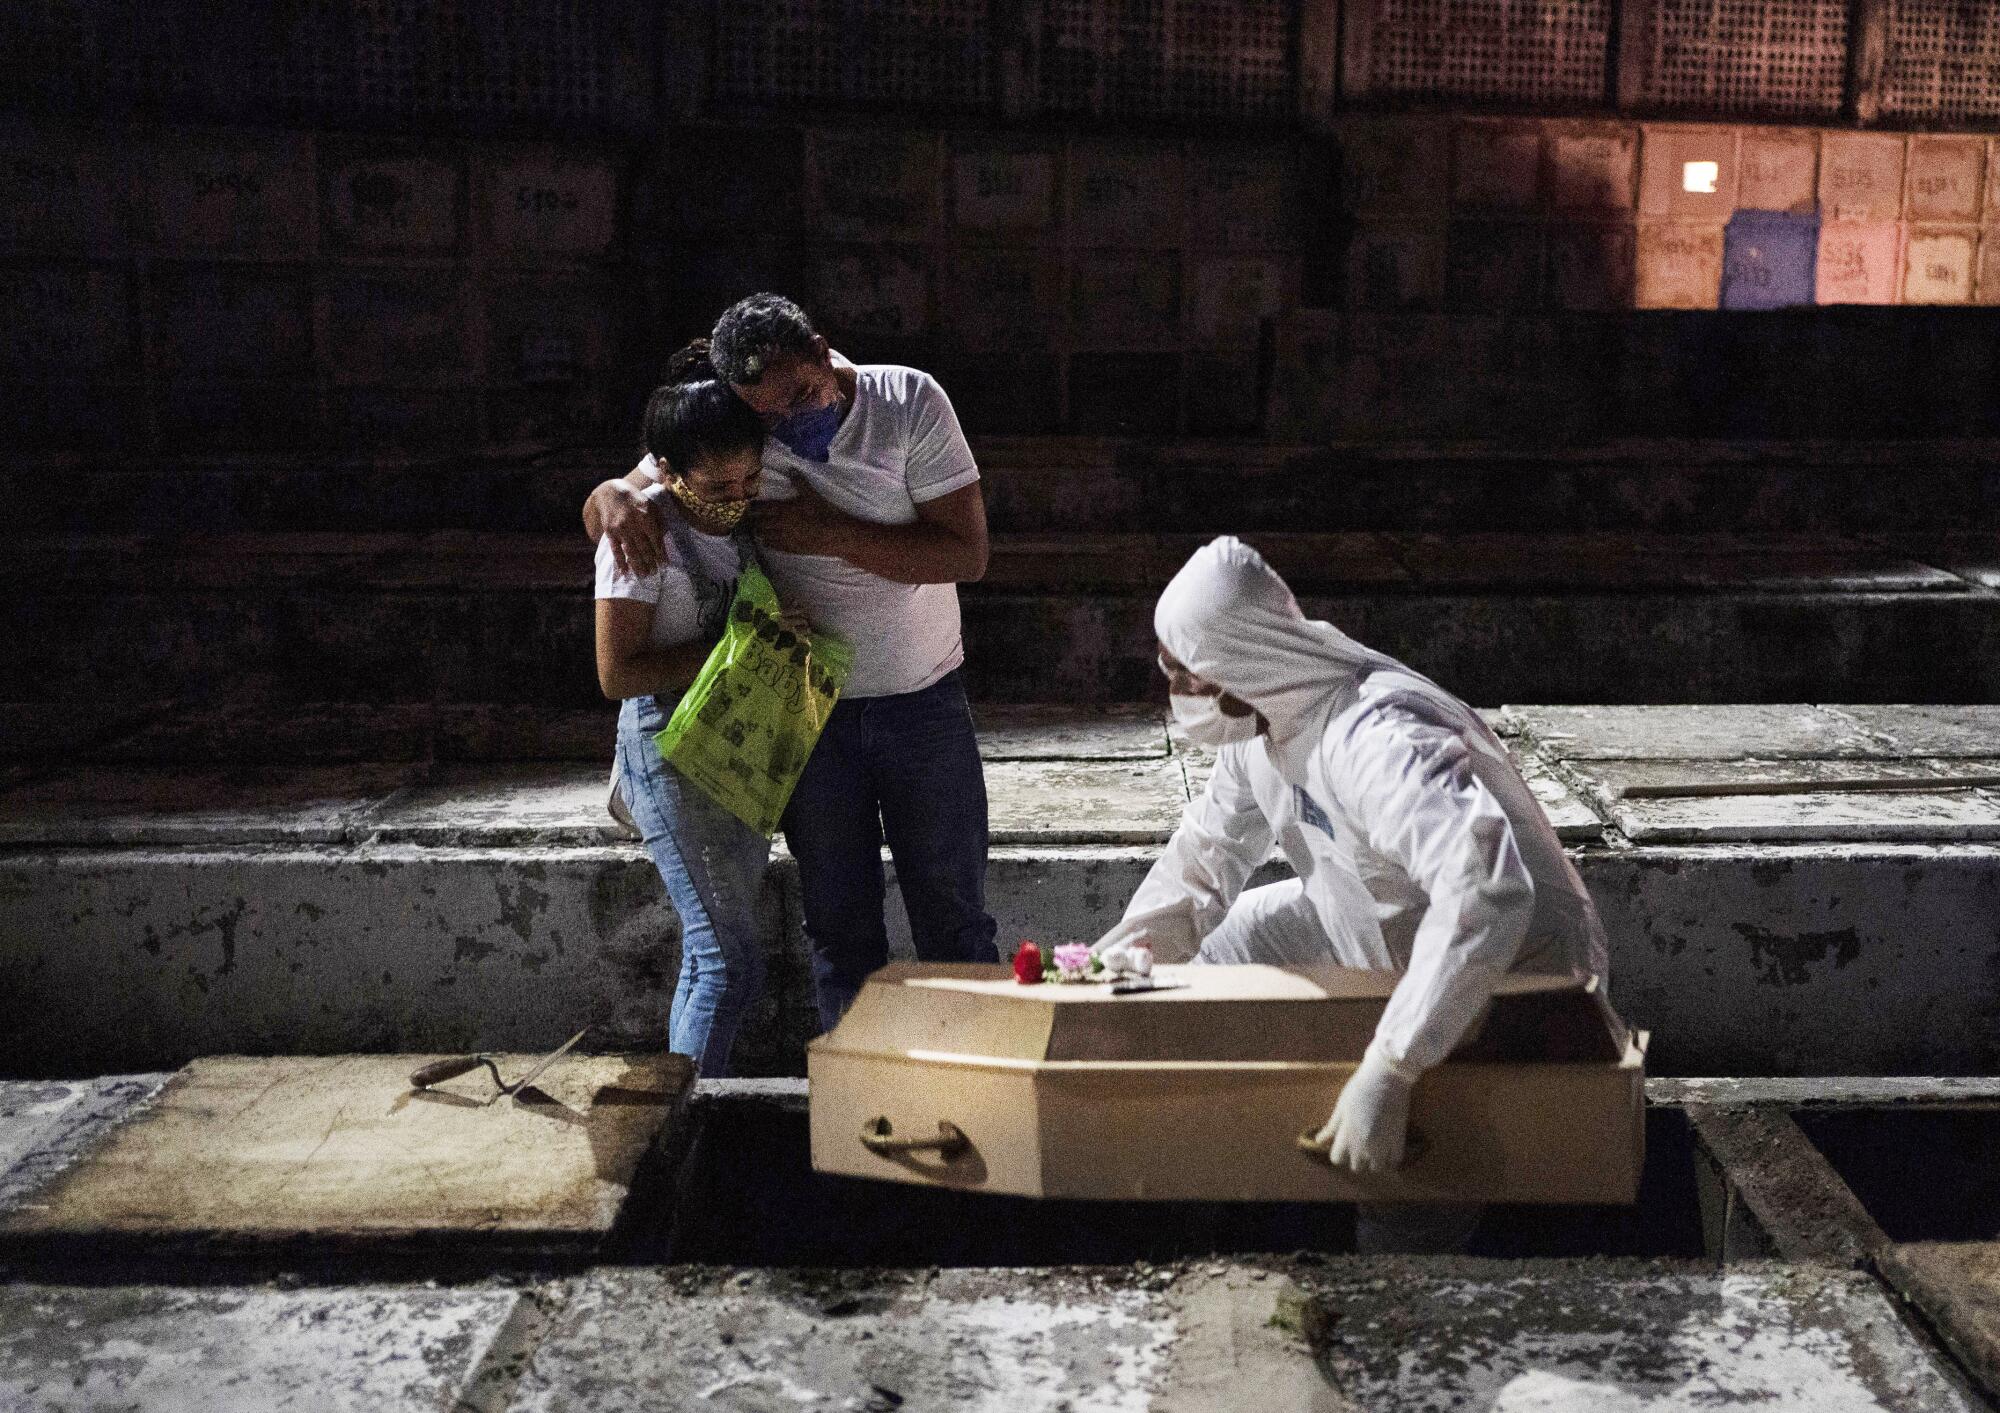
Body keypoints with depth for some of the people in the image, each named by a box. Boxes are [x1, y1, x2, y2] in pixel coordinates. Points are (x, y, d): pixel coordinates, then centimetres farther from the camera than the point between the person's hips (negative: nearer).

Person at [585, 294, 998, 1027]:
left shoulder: (909, 402, -11)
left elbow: (967, 552, -16)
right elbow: (617, 500, -1)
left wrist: (830, 533, -23)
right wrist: (613, 498, -26)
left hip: (925, 699, -1)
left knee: (954, 916, 7)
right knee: (839, 925, 9)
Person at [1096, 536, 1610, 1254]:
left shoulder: (1375, 738, -36)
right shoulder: (1260, 720, -5)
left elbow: (1484, 889, -50)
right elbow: (1207, 853, 9)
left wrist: (1386, 1074, -51)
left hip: (1514, 979, -9)